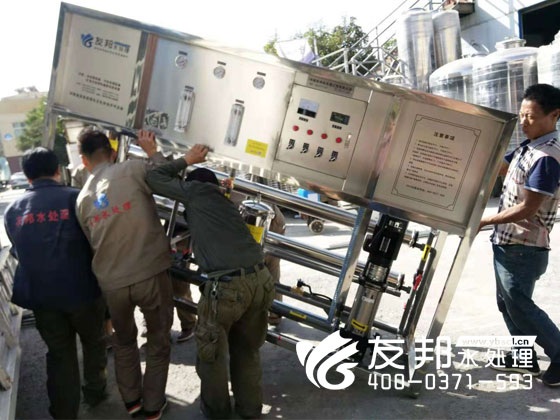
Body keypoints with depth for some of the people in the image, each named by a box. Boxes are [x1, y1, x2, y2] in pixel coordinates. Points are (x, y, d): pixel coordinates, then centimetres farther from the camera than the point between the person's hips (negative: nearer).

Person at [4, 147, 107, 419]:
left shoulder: (12, 210, 2)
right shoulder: (76, 198, -9)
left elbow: (17, 252, 12)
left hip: (40, 295, 3)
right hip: (82, 290, -2)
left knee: (60, 354, 15)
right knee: (93, 342, 21)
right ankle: (95, 391, 39)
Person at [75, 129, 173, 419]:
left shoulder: (82, 199, 7)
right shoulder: (132, 169, -9)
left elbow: (93, 243, 14)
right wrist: (152, 152, 6)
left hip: (111, 283, 4)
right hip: (151, 274, -4)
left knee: (123, 340, 29)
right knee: (158, 341, 18)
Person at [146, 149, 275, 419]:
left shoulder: (196, 190, 6)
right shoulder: (224, 200, 25)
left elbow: (154, 179, 12)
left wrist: (186, 160, 22)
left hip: (226, 286, -7)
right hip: (260, 279, 7)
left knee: (211, 352, 19)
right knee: (247, 350, 25)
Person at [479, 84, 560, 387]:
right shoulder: (528, 147, 8)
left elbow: (527, 209, -23)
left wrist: (484, 221, -17)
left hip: (524, 249, -9)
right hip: (507, 242, 9)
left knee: (519, 306, 2)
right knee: (507, 302, 16)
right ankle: (525, 358, 30)